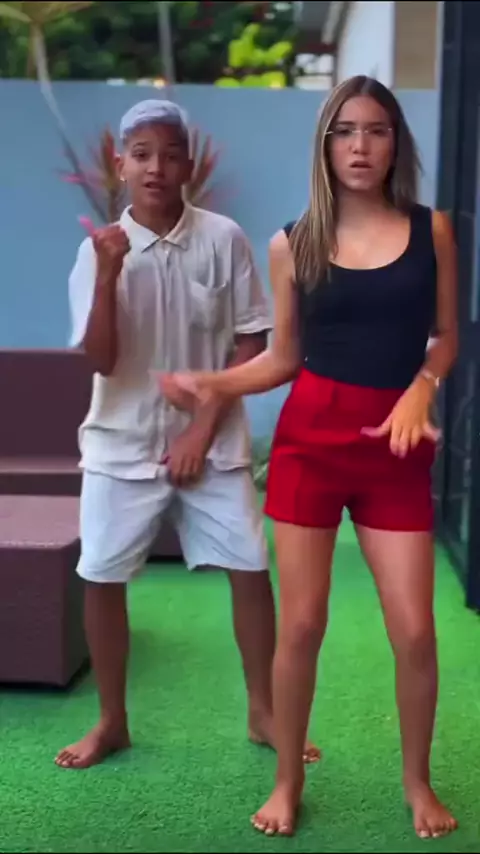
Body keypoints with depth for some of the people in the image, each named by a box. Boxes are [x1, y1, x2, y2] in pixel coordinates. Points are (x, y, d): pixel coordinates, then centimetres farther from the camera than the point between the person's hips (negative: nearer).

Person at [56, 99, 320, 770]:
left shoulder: (224, 239, -6)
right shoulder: (100, 248, -5)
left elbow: (251, 345, -3)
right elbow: (101, 360, -11)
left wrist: (203, 427, -9)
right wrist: (108, 274, -24)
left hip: (210, 443, 0)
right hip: (122, 445, 1)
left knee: (251, 570, 0)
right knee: (101, 578, 3)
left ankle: (263, 712, 20)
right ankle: (111, 721, 22)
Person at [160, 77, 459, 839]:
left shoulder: (431, 230, 3)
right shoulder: (294, 245, 2)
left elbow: (445, 337, 9)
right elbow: (284, 357, 8)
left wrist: (419, 391, -10)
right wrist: (212, 384, -8)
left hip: (397, 445, 0)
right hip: (310, 435, 0)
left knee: (414, 630, 0)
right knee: (301, 624, 3)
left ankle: (418, 781, 25)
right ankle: (287, 782, 24)